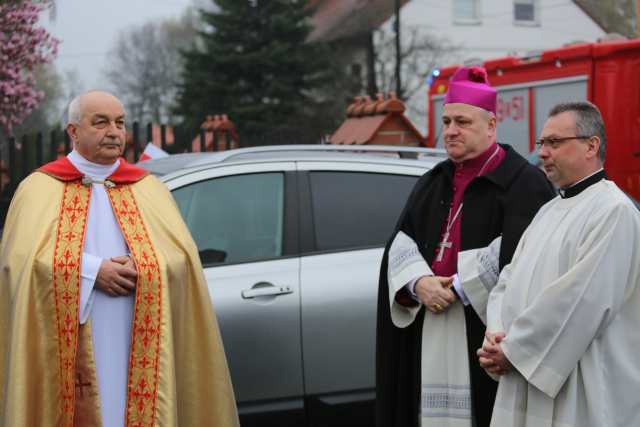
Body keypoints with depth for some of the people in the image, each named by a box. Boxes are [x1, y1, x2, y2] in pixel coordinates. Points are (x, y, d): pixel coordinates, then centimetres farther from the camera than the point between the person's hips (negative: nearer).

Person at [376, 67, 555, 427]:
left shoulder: (523, 182, -5)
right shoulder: (433, 182, 17)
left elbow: (516, 258, -15)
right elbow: (401, 246, 12)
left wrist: (456, 289, -13)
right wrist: (419, 283, -8)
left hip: (485, 332, -6)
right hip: (428, 333, 6)